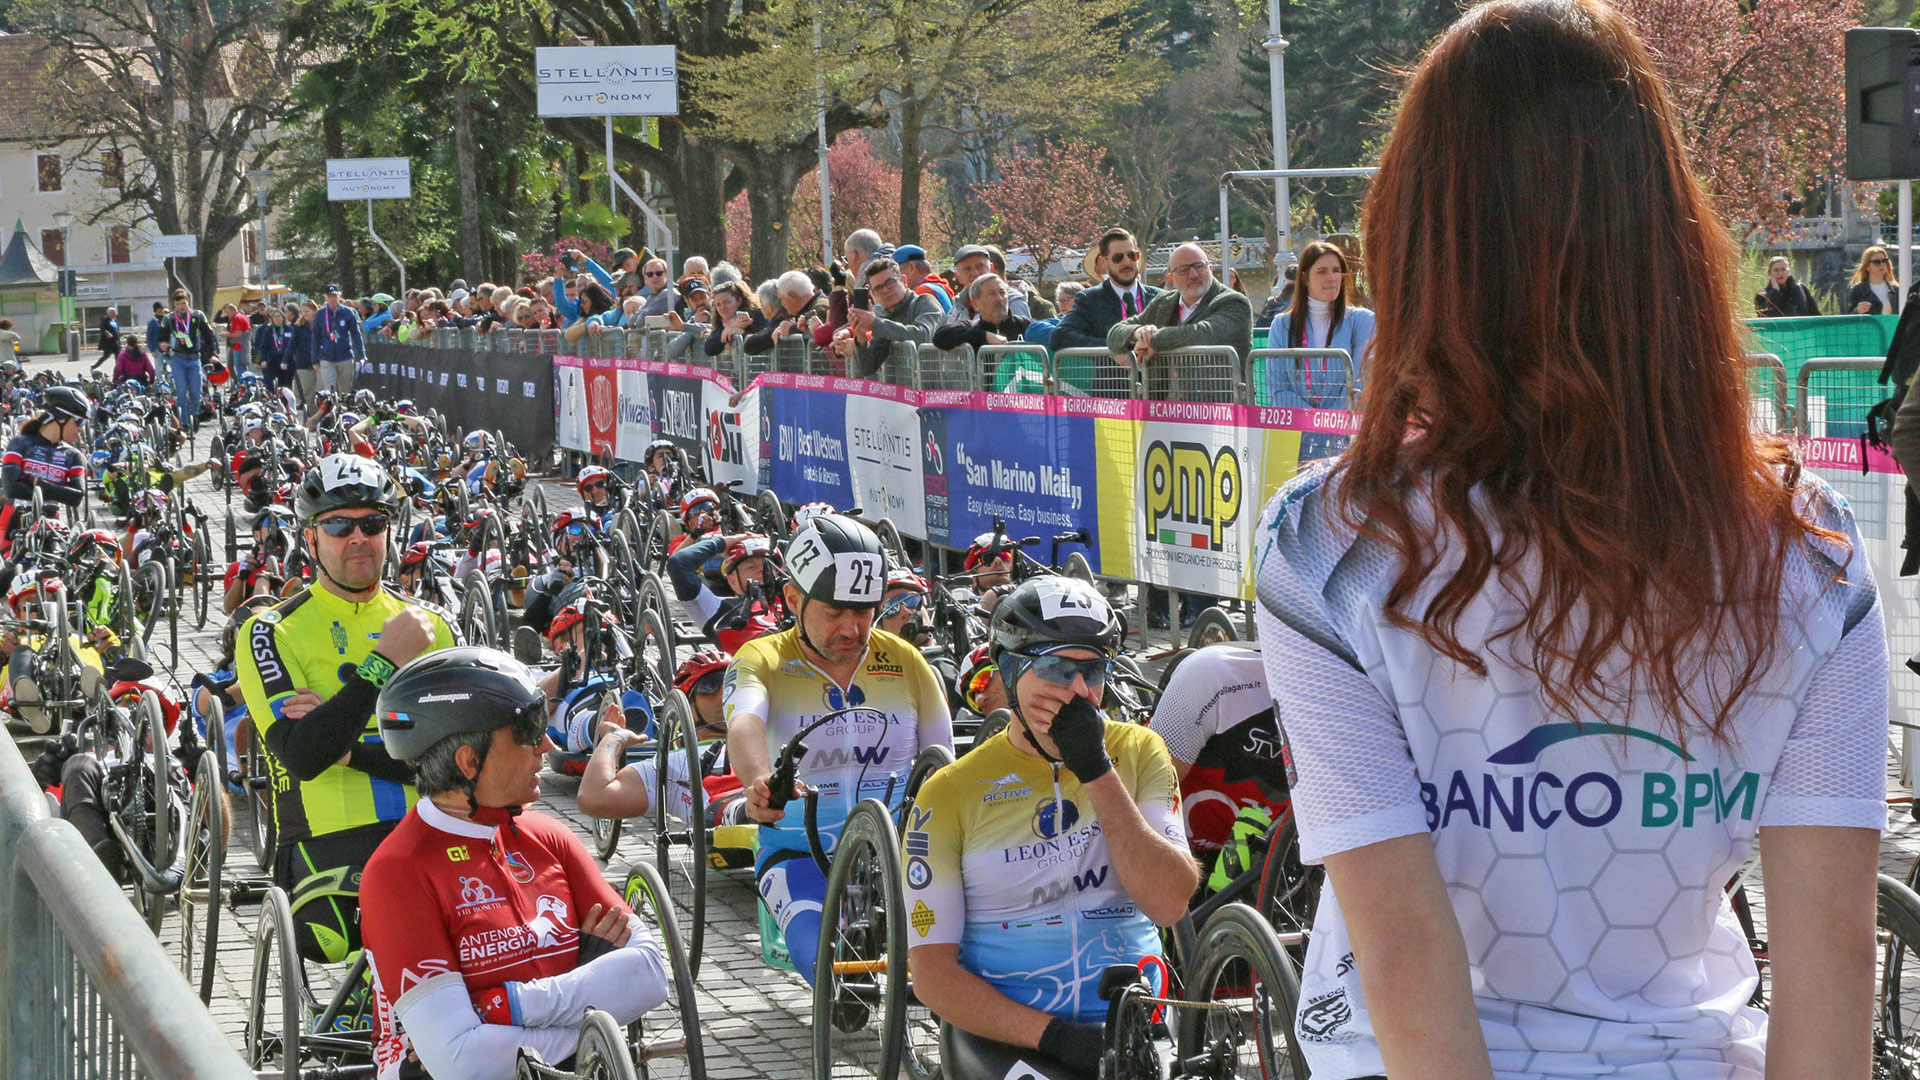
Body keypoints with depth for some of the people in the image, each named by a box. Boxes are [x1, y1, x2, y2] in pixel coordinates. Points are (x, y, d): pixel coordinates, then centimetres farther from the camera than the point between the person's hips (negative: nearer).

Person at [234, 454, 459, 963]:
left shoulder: (433, 625, 16)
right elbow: (302, 756, -10)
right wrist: (384, 664, -14)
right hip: (331, 846, -3)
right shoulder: (272, 632, 6)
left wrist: (350, 748, -10)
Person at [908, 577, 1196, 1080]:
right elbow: (932, 972, -4)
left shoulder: (1138, 752, 8)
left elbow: (1168, 904, -6)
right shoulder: (950, 792, 1)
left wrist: (1097, 771, -11)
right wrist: (1054, 1035, -17)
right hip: (1007, 1033, -3)